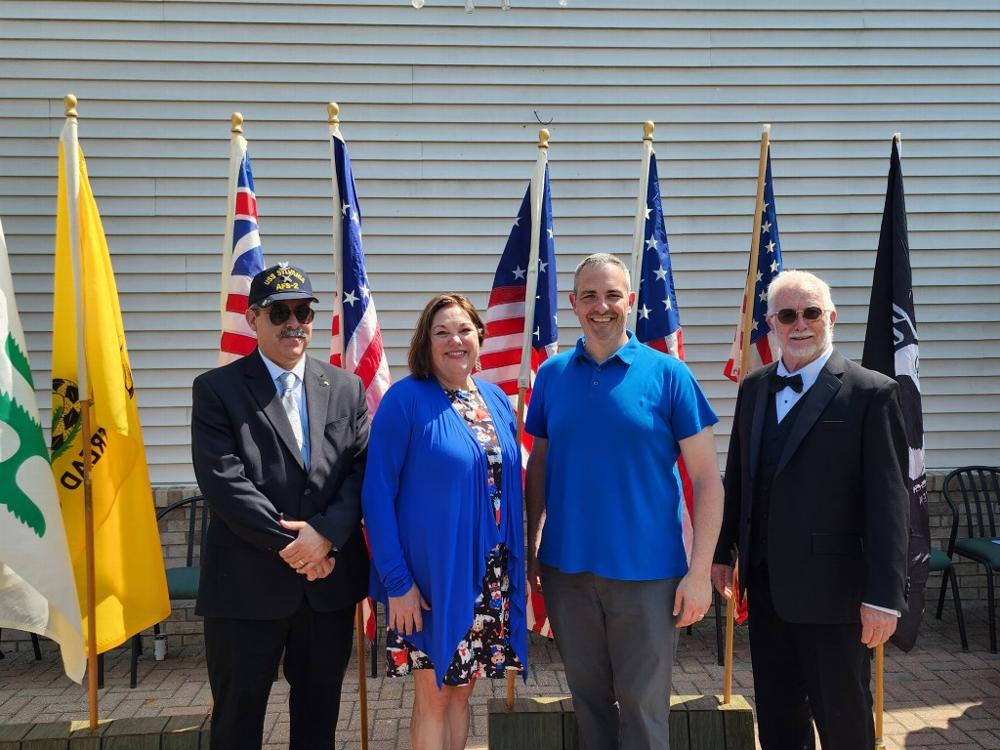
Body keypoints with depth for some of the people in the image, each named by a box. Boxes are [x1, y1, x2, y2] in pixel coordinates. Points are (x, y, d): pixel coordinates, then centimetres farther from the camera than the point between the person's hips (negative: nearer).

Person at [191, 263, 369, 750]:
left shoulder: (346, 389, 8)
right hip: (247, 582, -3)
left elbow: (363, 471, 1)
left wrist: (325, 533, -14)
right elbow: (224, 482, -12)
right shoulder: (217, 389, -3)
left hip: (331, 580, 3)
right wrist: (290, 545, -14)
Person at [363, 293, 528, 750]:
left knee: (462, 688, 16)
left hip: (488, 575, 5)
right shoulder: (405, 399, -11)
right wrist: (396, 579, -16)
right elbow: (377, 494, -13)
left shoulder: (498, 400, 7)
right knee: (433, 693, 6)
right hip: (429, 574, -5)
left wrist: (518, 564, 8)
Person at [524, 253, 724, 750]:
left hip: (645, 571, -3)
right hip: (567, 568, 3)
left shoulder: (667, 374, -6)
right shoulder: (551, 375, 3)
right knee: (588, 697, 17)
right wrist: (529, 548, 6)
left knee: (642, 707, 8)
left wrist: (699, 572, -10)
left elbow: (707, 480, -6)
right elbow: (539, 466, 11)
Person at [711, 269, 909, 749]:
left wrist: (884, 595, -15)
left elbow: (888, 501, -13)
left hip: (832, 586, -5)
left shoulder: (871, 393, -10)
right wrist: (722, 551, 13)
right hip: (765, 585, 5)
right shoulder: (754, 388, 8)